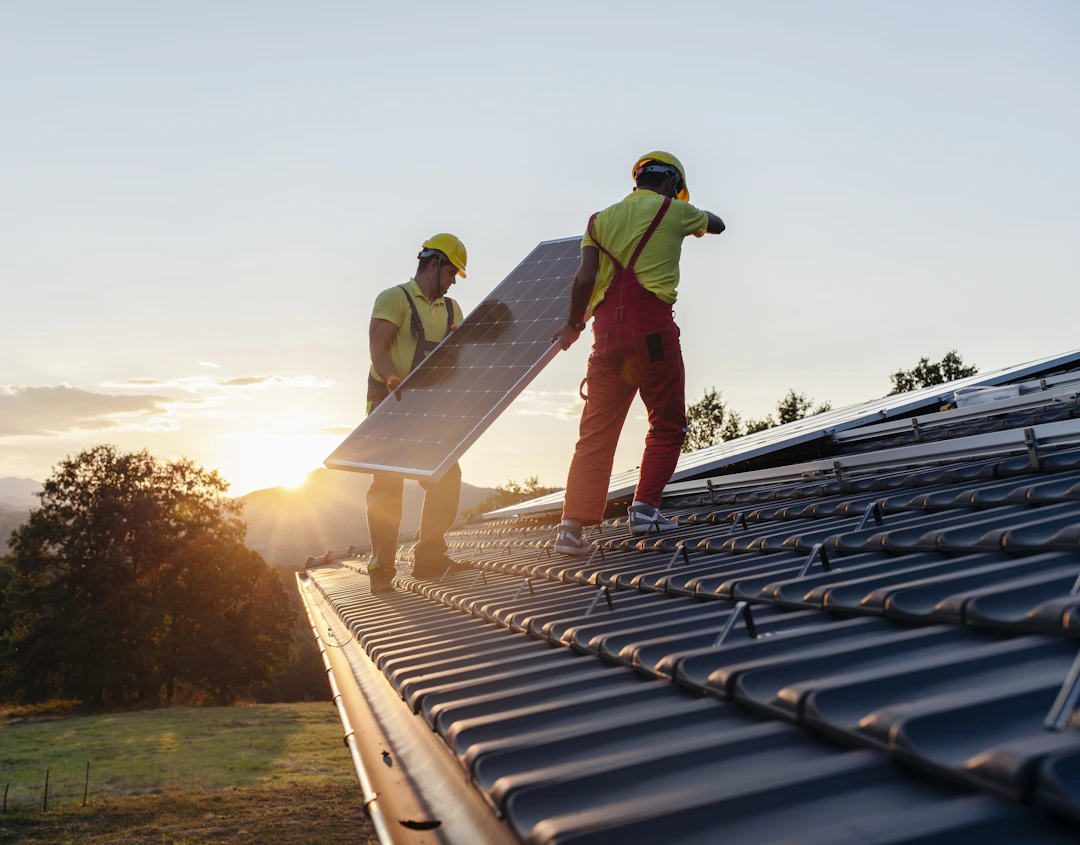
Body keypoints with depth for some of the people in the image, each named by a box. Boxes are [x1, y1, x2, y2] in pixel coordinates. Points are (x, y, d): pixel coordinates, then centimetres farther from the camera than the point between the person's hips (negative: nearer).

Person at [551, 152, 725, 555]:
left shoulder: (602, 218, 17)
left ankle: (573, 524, -2)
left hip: (608, 327, 4)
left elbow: (585, 278, 4)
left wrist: (574, 324, 17)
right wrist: (694, 212, 48)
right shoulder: (673, 211, 9)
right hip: (651, 325, -4)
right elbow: (716, 224, 29)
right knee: (667, 424, 10)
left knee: (597, 430, 4)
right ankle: (645, 507, 3)